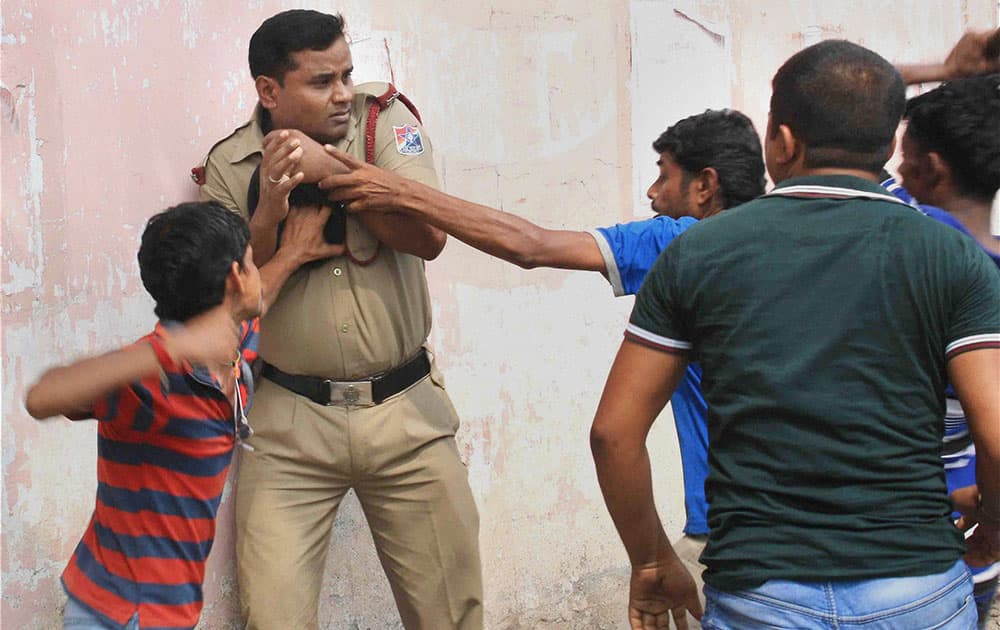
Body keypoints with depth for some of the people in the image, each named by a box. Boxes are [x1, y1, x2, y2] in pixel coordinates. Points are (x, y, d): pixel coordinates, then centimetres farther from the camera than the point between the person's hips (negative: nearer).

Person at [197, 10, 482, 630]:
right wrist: (270, 213, -17)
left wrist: (331, 170, -18)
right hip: (292, 423, 0)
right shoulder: (231, 166, 1)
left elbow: (429, 236, -12)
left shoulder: (383, 118, -1)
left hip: (407, 410, 0)